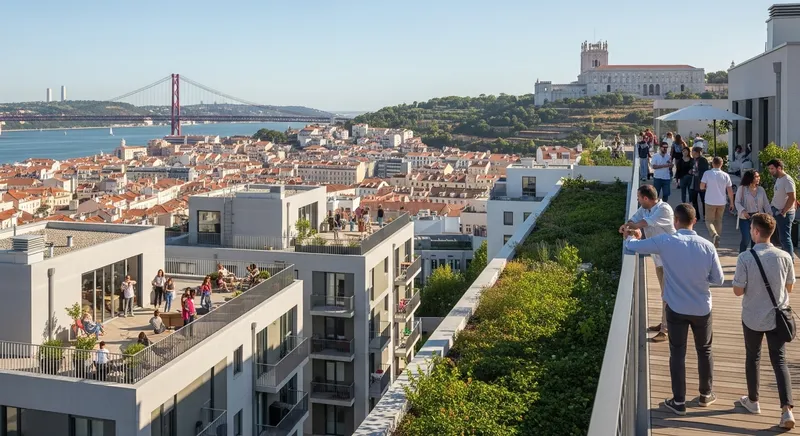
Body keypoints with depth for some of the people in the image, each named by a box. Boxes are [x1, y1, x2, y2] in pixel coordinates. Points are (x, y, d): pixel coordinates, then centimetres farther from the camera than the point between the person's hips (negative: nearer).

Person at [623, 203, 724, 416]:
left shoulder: (666, 241, -16)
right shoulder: (707, 246, -12)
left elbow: (634, 246, -5)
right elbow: (718, 279, -3)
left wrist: (630, 237, 18)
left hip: (676, 308, -1)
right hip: (702, 308, 1)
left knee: (677, 354, 10)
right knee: (704, 351, 20)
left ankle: (679, 401, 16)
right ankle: (706, 394, 34)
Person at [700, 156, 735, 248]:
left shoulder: (707, 173, -9)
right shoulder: (725, 175, -2)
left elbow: (701, 187, -10)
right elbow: (730, 190, 0)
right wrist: (731, 203, 10)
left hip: (710, 202, -3)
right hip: (721, 202, 3)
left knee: (709, 221, 6)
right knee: (718, 221, 16)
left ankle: (714, 234, -24)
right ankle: (716, 243, 20)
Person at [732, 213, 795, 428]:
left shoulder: (745, 258, -19)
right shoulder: (784, 257, -10)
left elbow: (738, 291, -14)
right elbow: (789, 287, 3)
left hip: (752, 318, -2)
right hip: (777, 317, 2)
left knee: (752, 358, 17)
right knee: (779, 361, 9)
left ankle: (753, 401, 31)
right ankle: (787, 408, -2)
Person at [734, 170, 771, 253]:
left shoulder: (761, 189, 7)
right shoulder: (742, 188, -6)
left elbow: (766, 203, 6)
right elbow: (737, 202, -7)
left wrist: (769, 214, -7)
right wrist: (743, 211, -24)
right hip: (745, 218, -4)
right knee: (746, 239, -11)